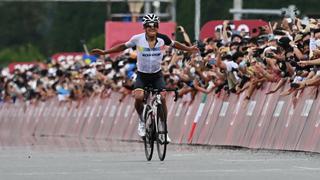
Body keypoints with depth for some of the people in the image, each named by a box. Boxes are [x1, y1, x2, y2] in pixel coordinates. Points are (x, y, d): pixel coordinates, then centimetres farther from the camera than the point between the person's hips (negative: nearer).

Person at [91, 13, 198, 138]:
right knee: (139, 98, -25)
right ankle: (142, 121, 5)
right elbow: (123, 47, 1)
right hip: (142, 75, -1)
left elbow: (174, 44, 11)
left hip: (157, 75, 1)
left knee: (162, 99, -15)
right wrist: (104, 52, 0)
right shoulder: (137, 39, -14)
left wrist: (188, 49, 20)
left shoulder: (162, 38, -10)